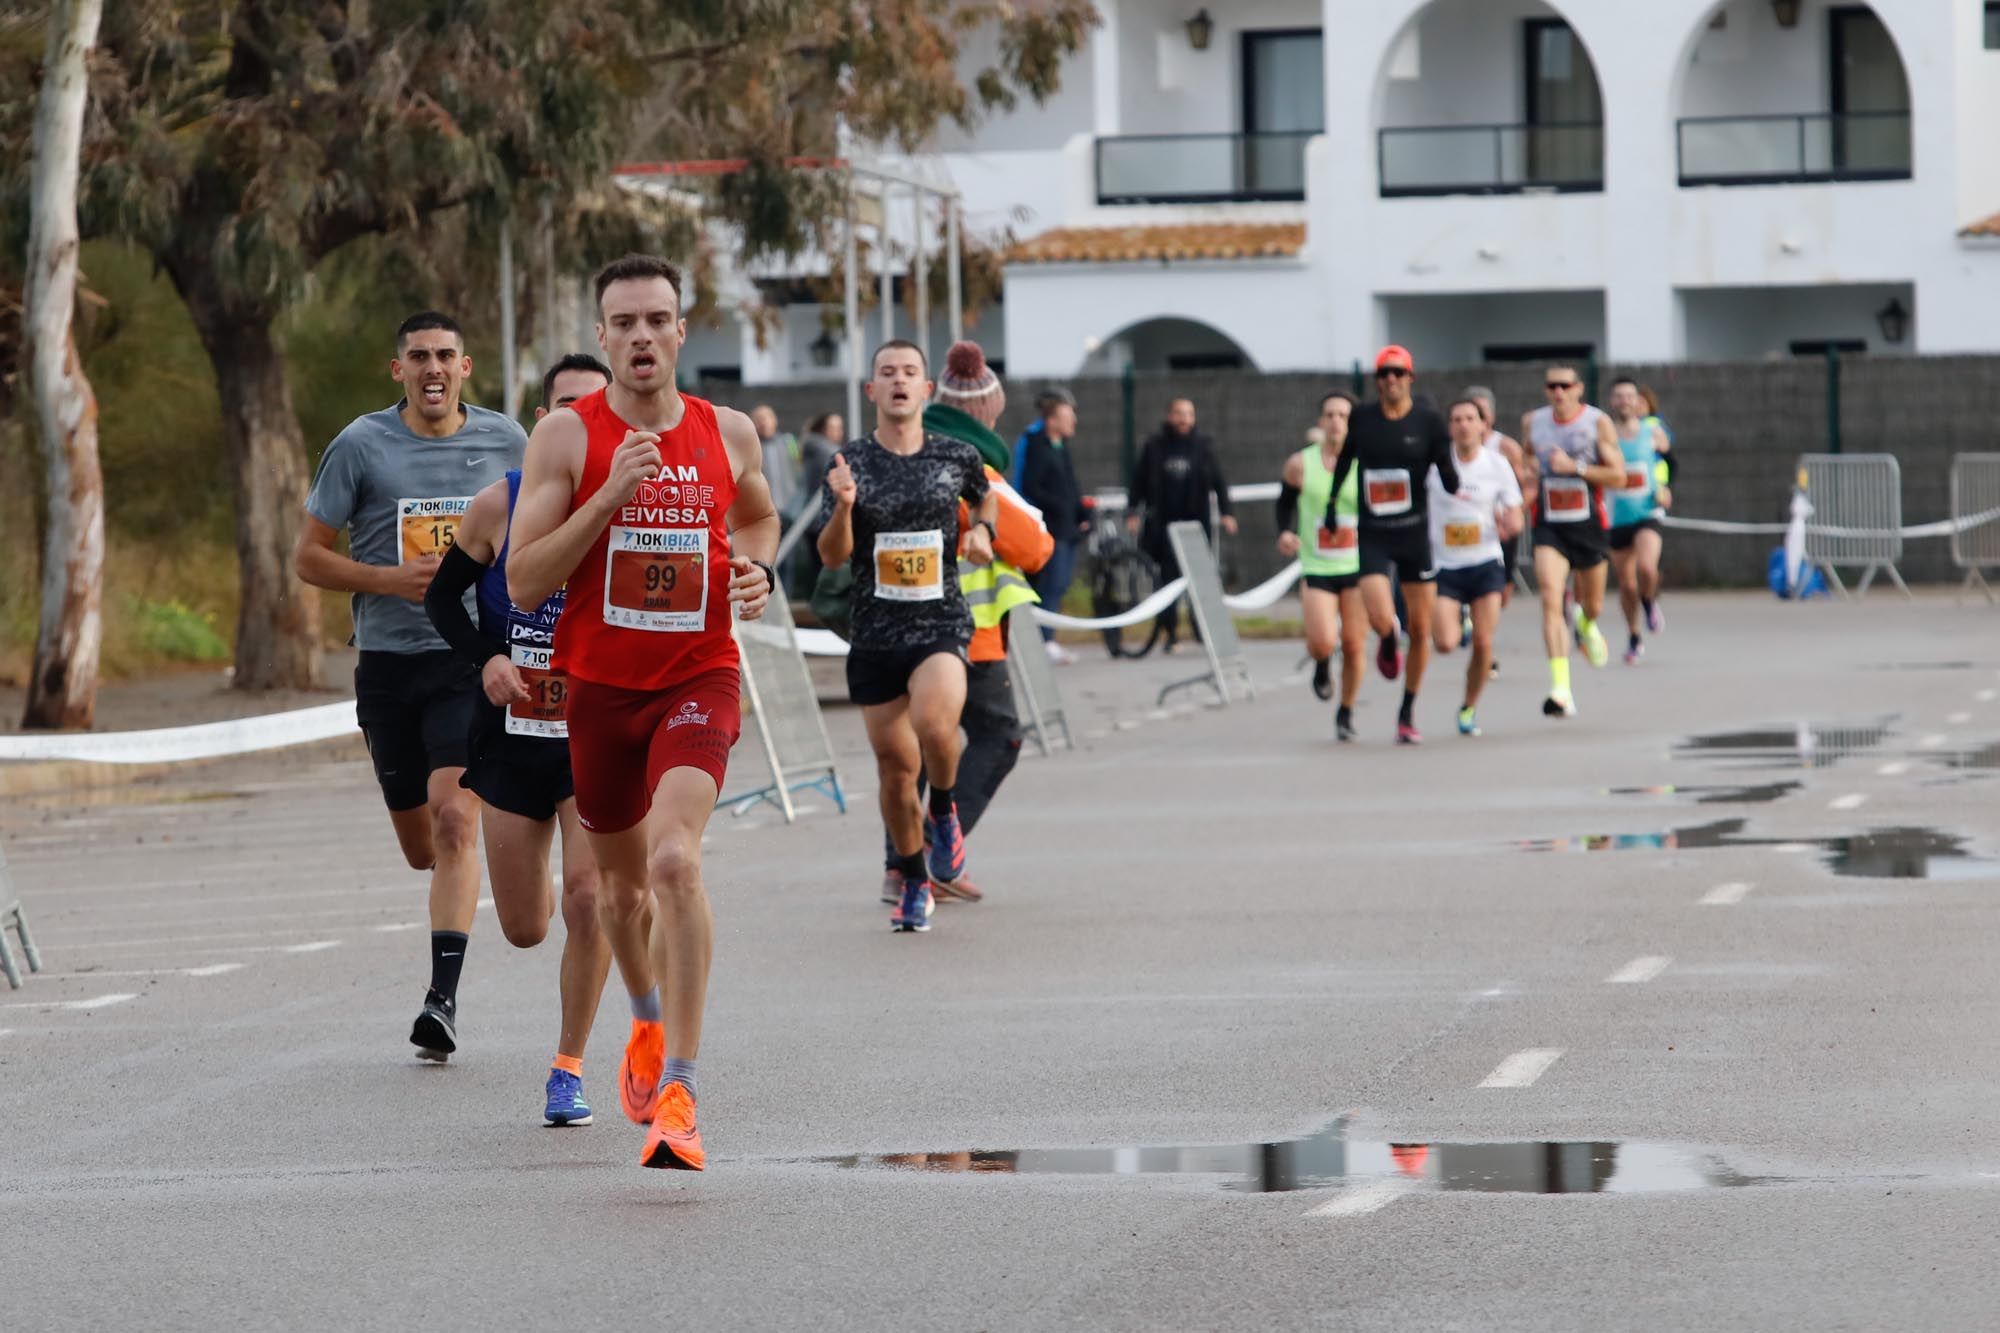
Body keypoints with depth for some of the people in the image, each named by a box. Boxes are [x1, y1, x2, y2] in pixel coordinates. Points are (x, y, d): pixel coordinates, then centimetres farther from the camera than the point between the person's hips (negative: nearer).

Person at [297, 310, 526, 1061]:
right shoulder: (361, 446, -1)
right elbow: (310, 556, 1)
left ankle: (443, 999, -19)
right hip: (388, 663, 1)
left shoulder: (505, 442, 4)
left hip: (474, 661, -1)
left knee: (454, 822, -19)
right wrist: (393, 580, -13)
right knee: (420, 846, 11)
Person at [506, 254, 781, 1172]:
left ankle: (678, 1092, -23)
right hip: (597, 684, 1)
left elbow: (759, 517, 24)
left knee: (675, 859, -24)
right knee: (620, 881, 17)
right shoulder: (566, 436, -7)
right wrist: (611, 494, -21)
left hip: (698, 681, -1)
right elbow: (523, 582, -12)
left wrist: (758, 568, 1)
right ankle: (647, 1021, 50)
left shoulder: (729, 434, 1)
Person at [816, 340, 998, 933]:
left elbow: (986, 495, 25)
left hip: (942, 624, -1)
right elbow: (832, 555, -6)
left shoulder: (957, 457, 3)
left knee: (934, 725, -29)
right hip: (875, 634, 1)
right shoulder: (850, 464, -1)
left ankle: (944, 812, 2)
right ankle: (915, 885, 25)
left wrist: (983, 532, 4)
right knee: (896, 766, 6)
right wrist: (843, 506, -24)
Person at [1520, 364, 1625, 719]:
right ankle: (1560, 689, -25)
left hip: (1588, 525, 0)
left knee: (1593, 606, 15)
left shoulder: (1598, 423, -6)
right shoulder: (1532, 422, 3)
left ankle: (1586, 624, 57)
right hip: (1548, 526, 0)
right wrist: (1530, 481, 2)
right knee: (1551, 600, -19)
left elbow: (1618, 474, -9)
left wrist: (1574, 466, -19)